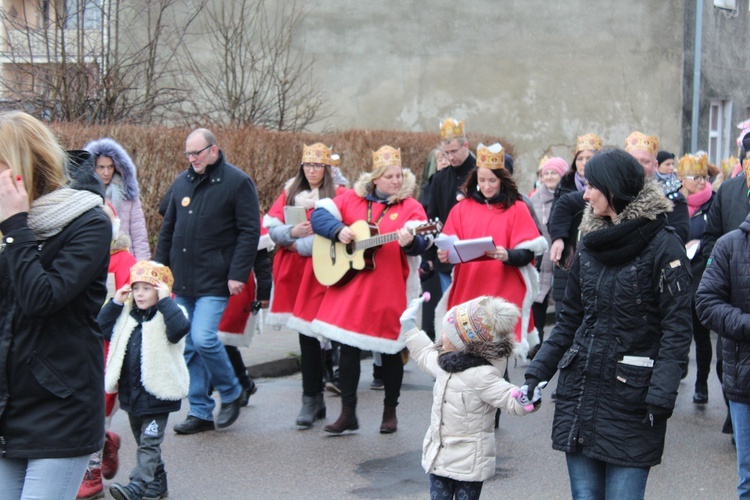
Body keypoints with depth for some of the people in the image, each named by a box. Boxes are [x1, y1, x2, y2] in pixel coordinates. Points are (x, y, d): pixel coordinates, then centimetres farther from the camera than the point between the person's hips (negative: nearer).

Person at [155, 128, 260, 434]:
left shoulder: (237, 182, -5)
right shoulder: (182, 182, 13)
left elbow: (250, 231, -9)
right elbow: (168, 228, 20)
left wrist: (237, 274, -16)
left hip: (214, 281, -6)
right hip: (182, 282, 6)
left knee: (203, 338, -17)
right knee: (189, 348, 7)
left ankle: (231, 393, 6)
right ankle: (200, 412, 16)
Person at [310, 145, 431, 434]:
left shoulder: (410, 206, -1)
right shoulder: (353, 199, 7)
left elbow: (421, 242, -14)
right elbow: (319, 214, 5)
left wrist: (410, 241, -36)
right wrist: (338, 229, -12)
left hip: (390, 290, -2)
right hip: (350, 286, 2)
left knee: (390, 350, 7)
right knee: (348, 347, 3)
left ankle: (390, 412, 23)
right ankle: (348, 414, 12)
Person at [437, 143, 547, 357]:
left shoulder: (517, 209, 2)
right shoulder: (462, 208, 9)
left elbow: (527, 253, -5)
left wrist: (507, 255, -25)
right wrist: (445, 255, -15)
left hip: (504, 293, -2)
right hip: (467, 291, 2)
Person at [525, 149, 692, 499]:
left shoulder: (663, 246, -8)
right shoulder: (591, 244, 12)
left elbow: (677, 328, -12)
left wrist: (661, 395, -19)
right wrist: (538, 371, 8)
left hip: (630, 397, -6)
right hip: (578, 391, 6)